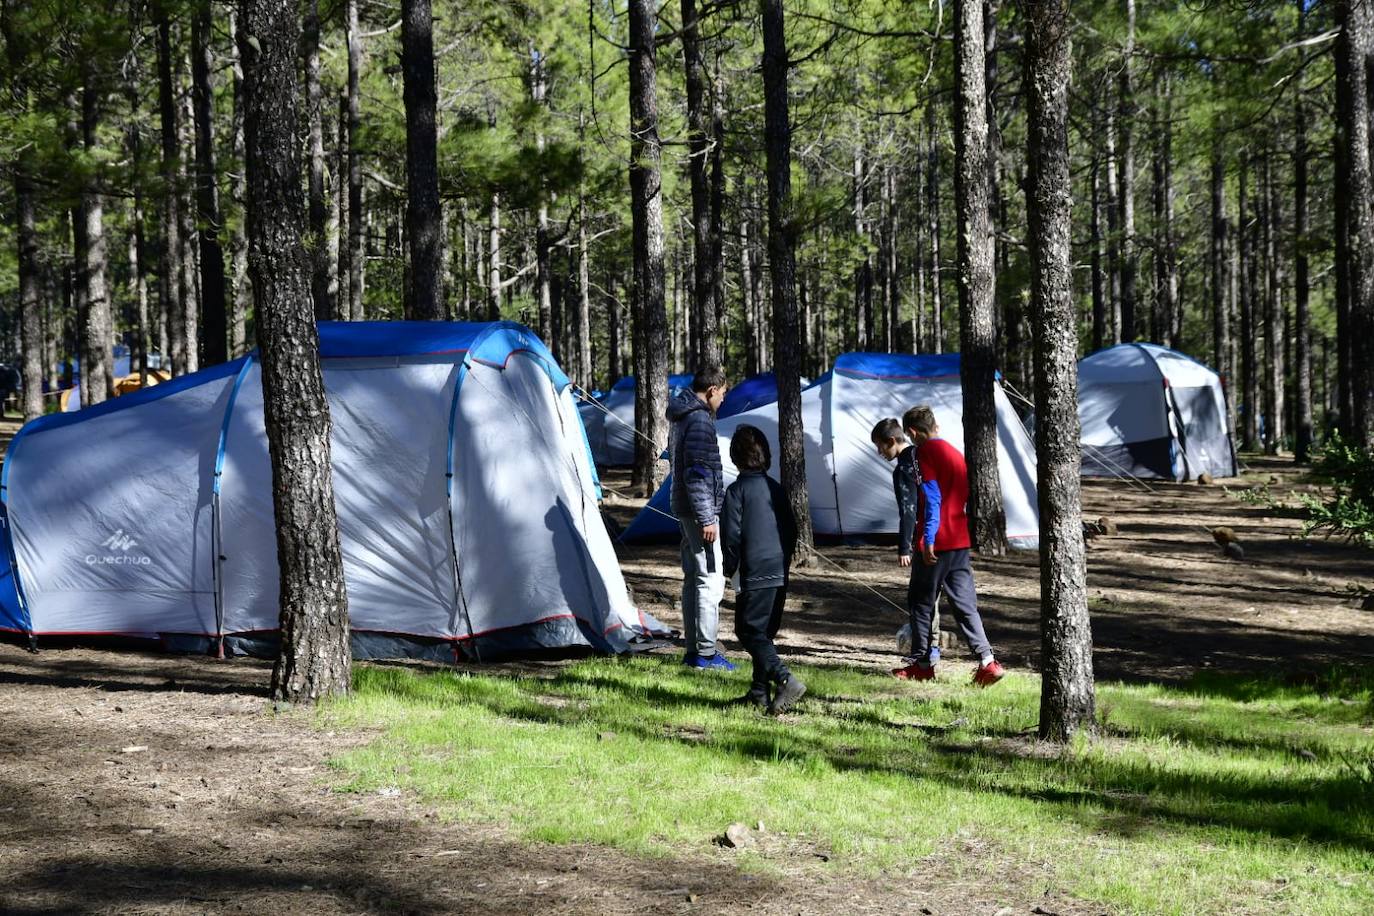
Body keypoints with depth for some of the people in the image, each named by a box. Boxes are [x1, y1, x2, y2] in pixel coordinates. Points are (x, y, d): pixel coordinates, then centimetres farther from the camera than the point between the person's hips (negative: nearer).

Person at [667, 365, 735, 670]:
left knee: (693, 578, 14)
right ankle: (705, 652, -7)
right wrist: (707, 518, -21)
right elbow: (696, 473, -22)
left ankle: (693, 649, 18)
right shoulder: (700, 420, -17)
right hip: (700, 511, -11)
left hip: (684, 509, 11)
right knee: (711, 579, -8)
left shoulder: (682, 417, 15)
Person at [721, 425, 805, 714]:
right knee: (764, 633, 15)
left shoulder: (737, 490, -7)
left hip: (755, 573, -7)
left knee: (749, 631, -5)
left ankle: (786, 680, -20)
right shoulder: (777, 489, 13)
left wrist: (729, 570, 1)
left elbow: (731, 535, -11)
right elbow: (791, 532, 17)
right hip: (780, 573, 7)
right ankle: (760, 692, 16)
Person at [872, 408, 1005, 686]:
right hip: (961, 542, 7)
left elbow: (932, 499, -17)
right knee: (964, 603, 5)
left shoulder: (925, 454, -9)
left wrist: (928, 540, -18)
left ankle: (922, 663, 11)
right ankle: (986, 661, -6)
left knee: (921, 601, 6)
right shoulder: (955, 453, 15)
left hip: (935, 544, -7)